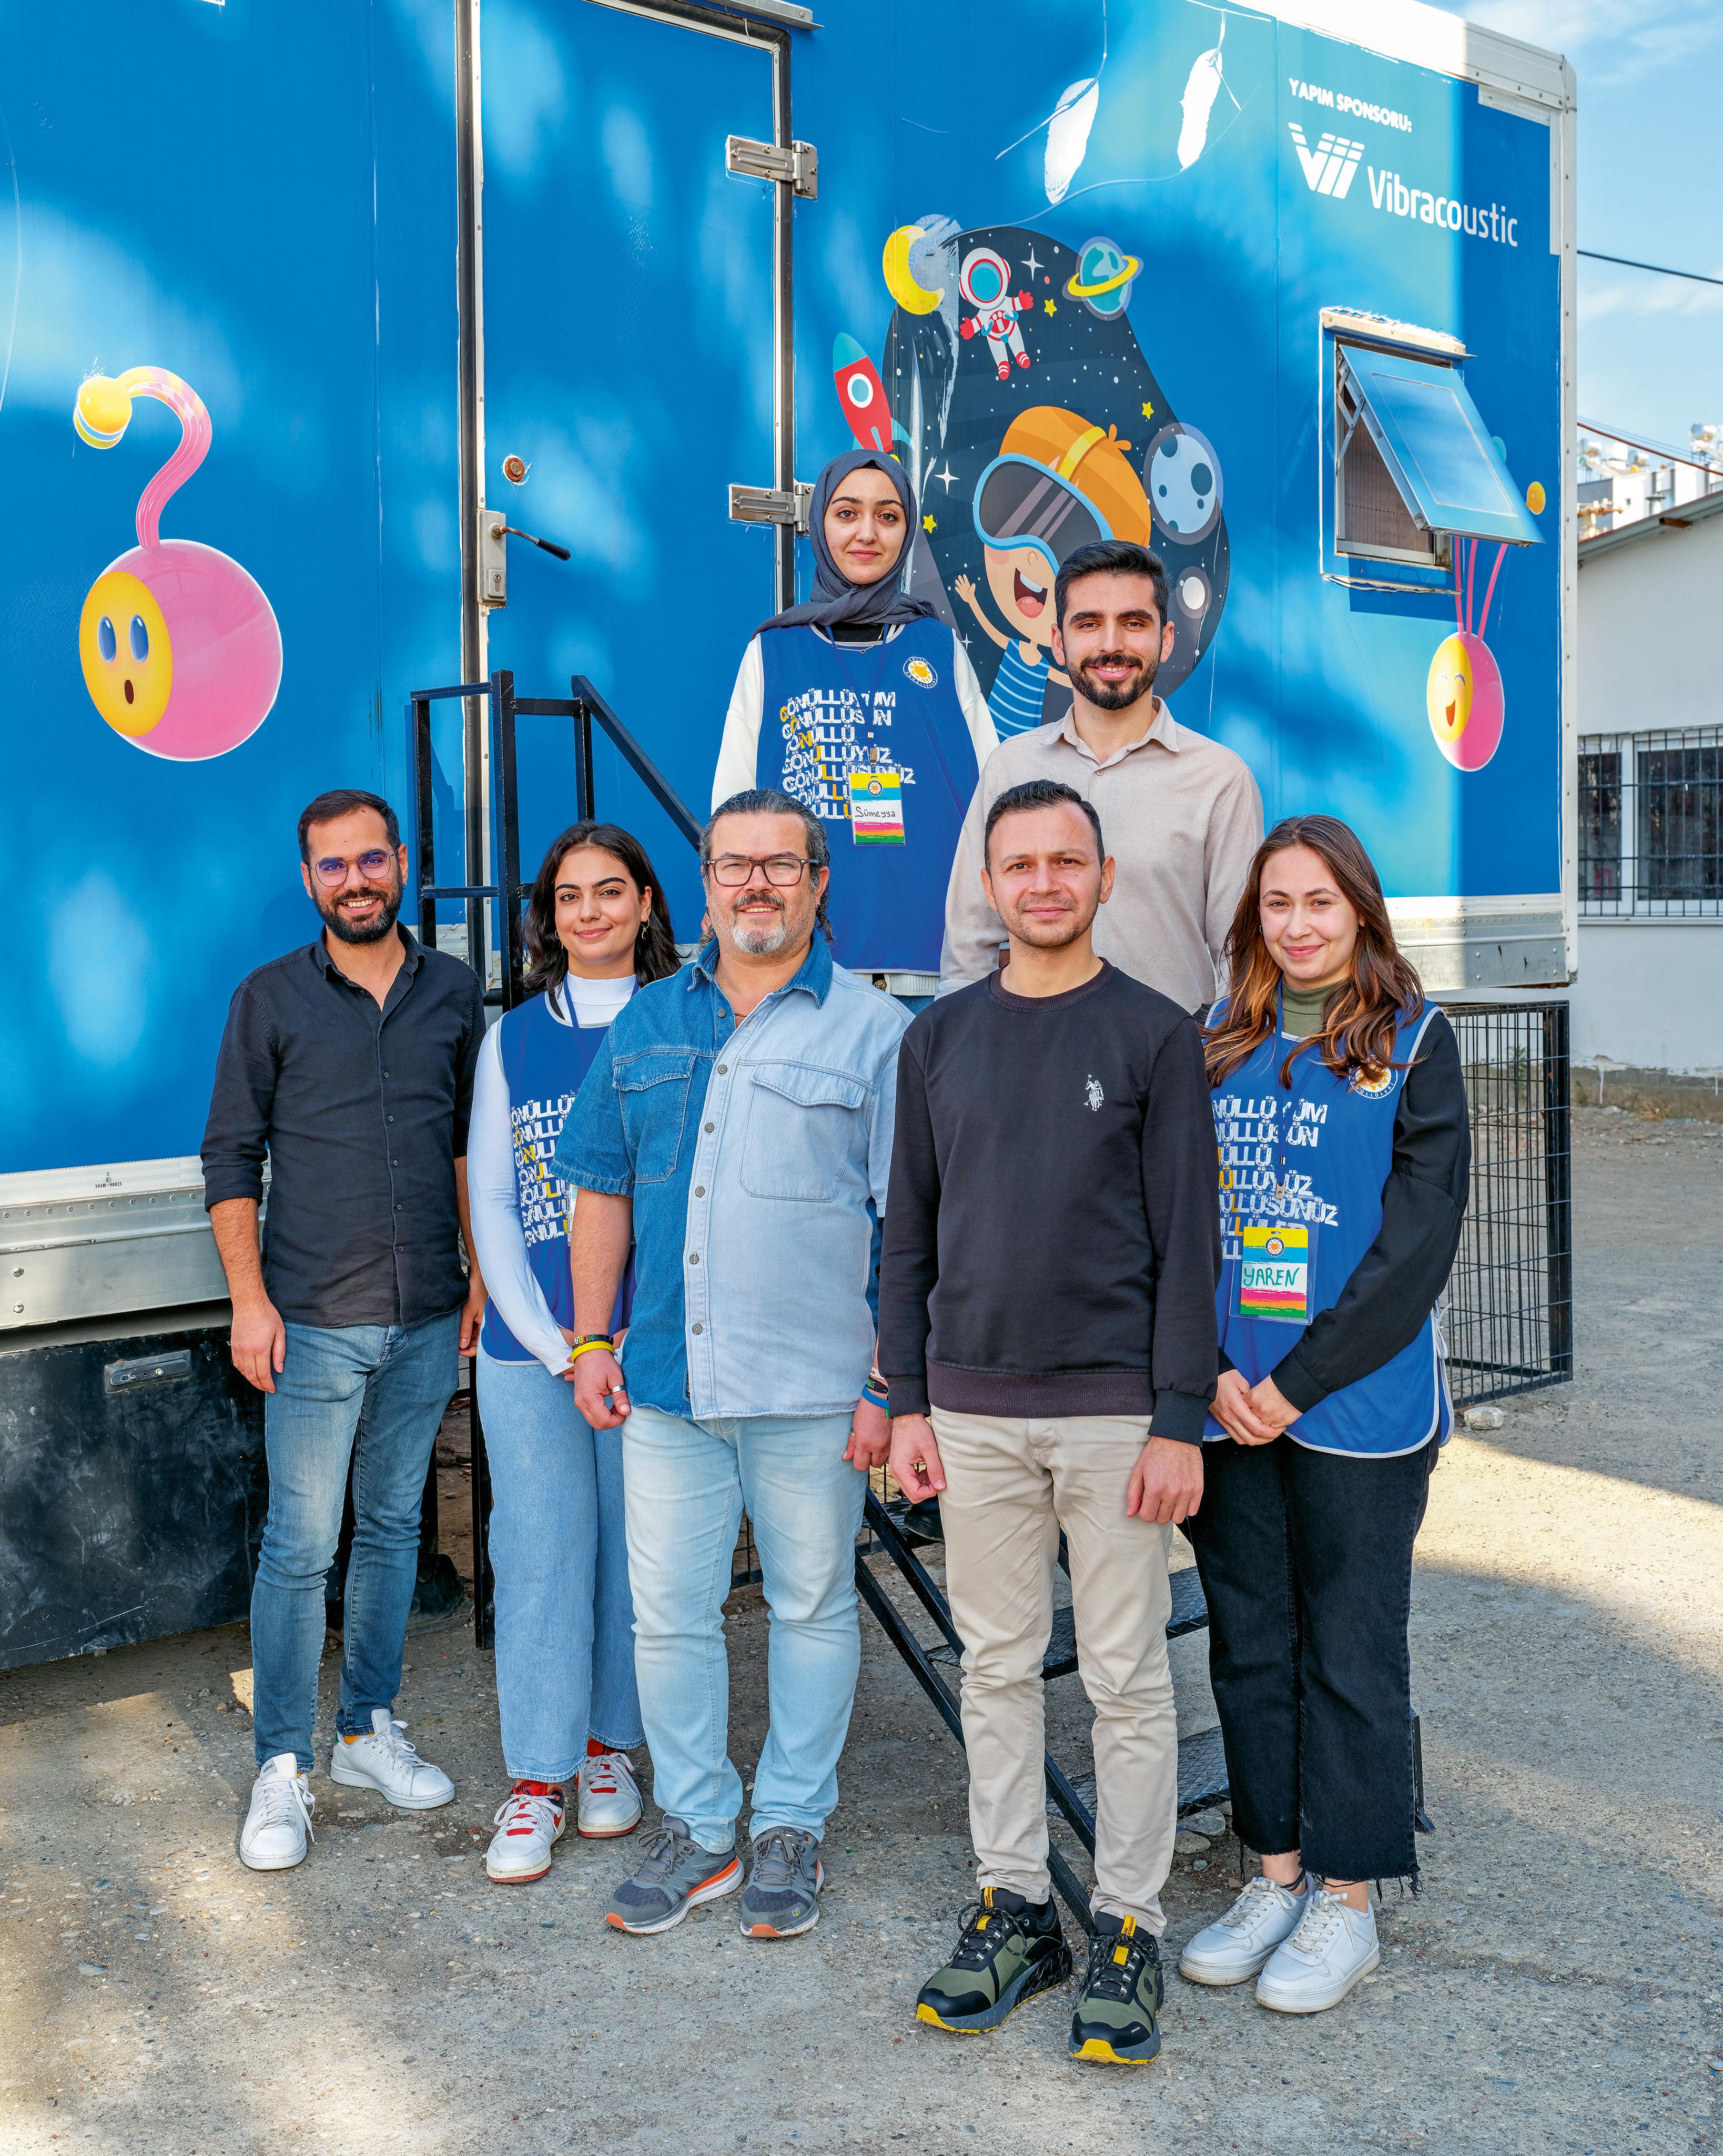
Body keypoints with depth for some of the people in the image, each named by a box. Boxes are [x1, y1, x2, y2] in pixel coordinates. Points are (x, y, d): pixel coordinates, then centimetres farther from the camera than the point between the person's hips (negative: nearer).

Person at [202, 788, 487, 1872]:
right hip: (317, 1322, -3)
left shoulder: (455, 990, 7)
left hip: (429, 1317, 3)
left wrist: (481, 1269, 8)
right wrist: (250, 1298, -8)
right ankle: (283, 1770, 9)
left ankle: (371, 1728, 27)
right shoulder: (271, 999, -1)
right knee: (300, 1545, -2)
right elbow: (232, 1158, 0)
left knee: (394, 1526, 13)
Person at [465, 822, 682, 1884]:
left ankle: (612, 1743, 25)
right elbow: (490, 1202, 6)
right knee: (540, 1552, 2)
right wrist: (550, 1341, -4)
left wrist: (634, 1336, -7)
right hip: (530, 1344, 1)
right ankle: (539, 1777, 13)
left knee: (635, 1546, 6)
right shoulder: (512, 1039, 8)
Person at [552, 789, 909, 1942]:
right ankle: (695, 1829, 27)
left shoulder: (873, 1030, -3)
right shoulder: (648, 1023, 10)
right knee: (669, 1611, 10)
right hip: (667, 1382, 4)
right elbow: (603, 1191, 15)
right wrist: (591, 1341, 9)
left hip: (812, 1386, -3)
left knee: (813, 1607, 10)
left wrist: (890, 1385, -9)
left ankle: (791, 1829, 27)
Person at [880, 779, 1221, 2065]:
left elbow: (1187, 1239, -5)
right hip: (975, 1414, 3)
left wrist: (1179, 1422, -10)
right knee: (997, 1668, 12)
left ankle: (1130, 1928, 20)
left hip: (1115, 1413, -3)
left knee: (1127, 1677, 5)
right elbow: (910, 1234, 10)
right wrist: (908, 1403, 5)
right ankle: (1015, 1907, 26)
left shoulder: (1156, 1035, -2)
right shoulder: (941, 1040, 8)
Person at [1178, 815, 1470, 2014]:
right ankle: (1276, 1873, 28)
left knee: (1350, 1653, 5)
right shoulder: (1219, 1046, 7)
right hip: (1229, 1405, 4)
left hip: (1358, 1407, -4)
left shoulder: (1413, 1043, -3)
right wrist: (1208, 1369, -9)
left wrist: (1296, 1385, -13)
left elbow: (1418, 1239, -10)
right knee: (1250, 1645, 12)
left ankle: (1347, 1900, 21)